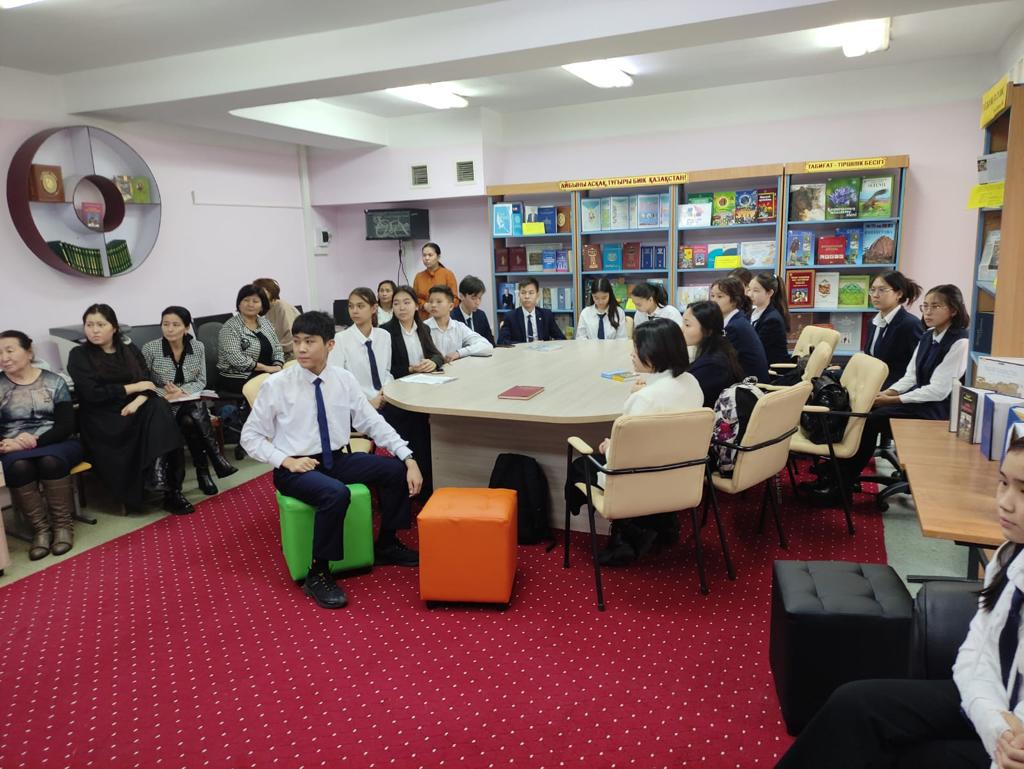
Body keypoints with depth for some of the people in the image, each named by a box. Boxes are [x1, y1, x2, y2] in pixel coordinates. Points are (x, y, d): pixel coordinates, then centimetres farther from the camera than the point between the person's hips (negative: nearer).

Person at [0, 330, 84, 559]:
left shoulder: (54, 382, 4)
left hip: (55, 444, -1)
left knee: (50, 460, -35)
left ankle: (63, 524, -19)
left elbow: (67, 425, -4)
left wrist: (36, 441, -19)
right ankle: (40, 529, -21)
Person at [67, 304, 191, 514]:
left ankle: (166, 484, -35)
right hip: (103, 418, -3)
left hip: (134, 409, 3)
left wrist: (139, 400, -18)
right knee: (148, 422, -31)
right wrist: (134, 387, -8)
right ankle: (169, 490, -26)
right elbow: (93, 394, -10)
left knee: (159, 407, -30)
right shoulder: (79, 355, 4)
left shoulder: (129, 349, 15)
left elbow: (148, 382, 4)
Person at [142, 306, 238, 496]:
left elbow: (201, 382, 4)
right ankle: (217, 459, -25)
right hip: (164, 405, -2)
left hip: (192, 402, 2)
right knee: (193, 416, -33)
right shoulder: (150, 349, -6)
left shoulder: (198, 347, 0)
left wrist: (182, 391, -16)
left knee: (190, 421, -33)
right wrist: (166, 394, -19)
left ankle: (203, 471, -25)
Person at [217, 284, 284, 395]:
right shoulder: (230, 327, -6)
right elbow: (236, 359, -17)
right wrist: (266, 368, -17)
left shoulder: (265, 323, 14)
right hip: (237, 379, -6)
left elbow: (277, 349, 14)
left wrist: (277, 367, -7)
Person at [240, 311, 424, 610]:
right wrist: (286, 461, -17)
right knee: (337, 494, -34)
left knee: (396, 469, -11)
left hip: (337, 460, 5)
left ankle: (387, 545, 11)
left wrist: (409, 460, -11)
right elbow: (250, 436, -3)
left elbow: (373, 423, -2)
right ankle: (317, 574, -14)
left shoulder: (344, 380, -2)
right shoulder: (276, 385, -10)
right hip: (295, 469, -4)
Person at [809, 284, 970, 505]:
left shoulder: (959, 343, -15)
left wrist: (892, 400, -18)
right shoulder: (928, 338, 11)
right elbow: (910, 377, 10)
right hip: (917, 399, 7)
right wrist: (886, 393, -8)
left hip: (936, 409, -7)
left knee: (871, 420, -22)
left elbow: (938, 390, -20)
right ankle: (834, 474, -14)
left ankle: (840, 485, -13)